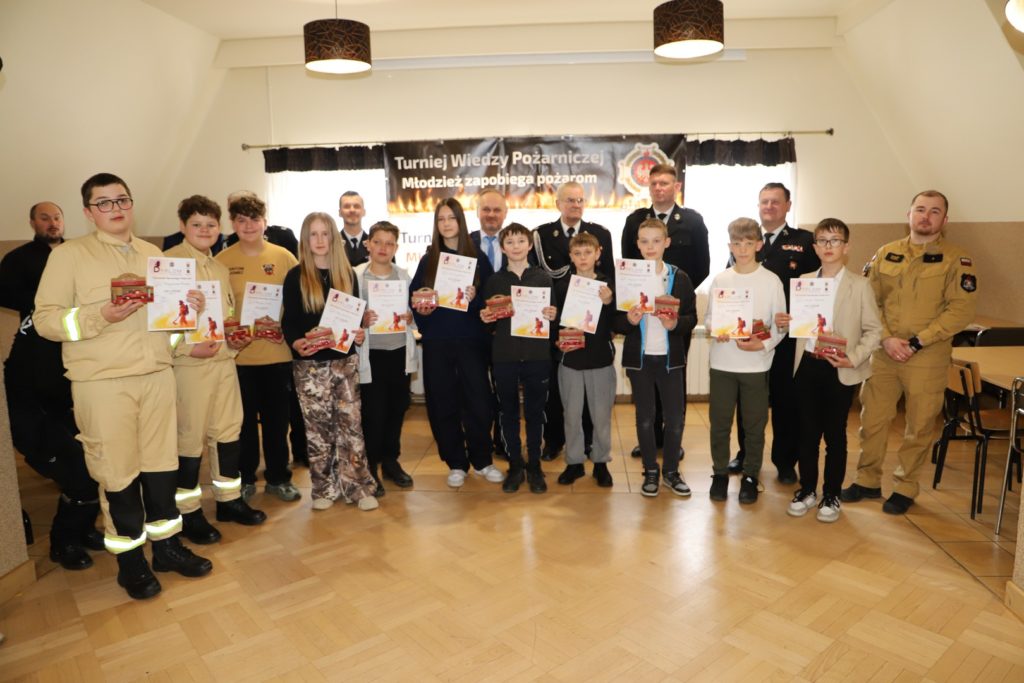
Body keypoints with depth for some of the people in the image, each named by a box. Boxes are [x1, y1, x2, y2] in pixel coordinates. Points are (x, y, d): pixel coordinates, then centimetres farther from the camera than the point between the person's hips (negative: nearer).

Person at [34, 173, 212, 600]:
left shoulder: (153, 253, 14)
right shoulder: (68, 255, -2)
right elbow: (44, 319, -6)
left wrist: (189, 306, 1)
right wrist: (100, 316, -21)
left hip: (157, 375, 5)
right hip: (102, 383, -4)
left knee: (162, 463, 10)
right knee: (117, 472, 4)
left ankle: (167, 545, 25)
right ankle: (130, 560, 20)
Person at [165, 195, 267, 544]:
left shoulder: (220, 269, 17)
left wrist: (237, 339, 6)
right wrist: (188, 346, -21)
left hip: (224, 360, 7)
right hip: (189, 363, -7)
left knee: (228, 431, 13)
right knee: (189, 438, 2)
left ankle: (229, 499, 27)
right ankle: (188, 512, 16)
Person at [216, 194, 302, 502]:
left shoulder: (283, 257, 1)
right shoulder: (222, 260, 0)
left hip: (277, 351, 1)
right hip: (238, 353, 0)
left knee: (276, 417, 11)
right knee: (244, 418, 10)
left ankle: (278, 477, 25)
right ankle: (245, 477, 27)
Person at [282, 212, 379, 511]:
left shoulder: (347, 274, 9)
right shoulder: (295, 277, 1)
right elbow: (288, 320, -2)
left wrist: (359, 333, -8)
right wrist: (295, 343, -21)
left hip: (345, 359, 2)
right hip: (310, 363, -2)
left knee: (350, 423, 1)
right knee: (317, 426, 4)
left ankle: (358, 487, 9)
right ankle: (324, 489, 17)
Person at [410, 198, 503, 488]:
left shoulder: (478, 259, 4)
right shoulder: (428, 260, 9)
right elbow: (414, 297, 10)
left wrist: (475, 298, -16)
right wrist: (421, 310, -10)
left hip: (471, 340, -1)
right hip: (436, 342, 2)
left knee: (478, 401, -1)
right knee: (443, 403, 5)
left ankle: (482, 460, 18)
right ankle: (456, 463, 19)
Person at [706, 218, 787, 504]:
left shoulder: (772, 281, -2)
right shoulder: (720, 280, 3)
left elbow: (780, 324, -1)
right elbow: (710, 316, 8)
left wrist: (763, 344, -18)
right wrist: (714, 329, -14)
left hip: (756, 364, -1)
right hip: (722, 362, 2)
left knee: (754, 423, 8)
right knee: (719, 421, 8)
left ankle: (750, 475, 24)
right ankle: (720, 472, 24)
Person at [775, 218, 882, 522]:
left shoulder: (859, 285, -2)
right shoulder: (803, 281, 7)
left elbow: (873, 329, -3)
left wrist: (854, 358, -17)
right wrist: (783, 323, -11)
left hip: (840, 370, -2)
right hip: (807, 365, 3)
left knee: (835, 434, 7)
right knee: (807, 431, 10)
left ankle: (831, 495, 21)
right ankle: (807, 489, 24)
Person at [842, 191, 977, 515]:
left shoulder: (957, 259, -2)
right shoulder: (885, 254, 7)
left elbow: (961, 310, -9)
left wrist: (916, 343, -16)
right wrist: (886, 338, -10)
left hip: (927, 359, -2)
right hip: (883, 353, 3)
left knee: (919, 426, 8)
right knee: (872, 419, 8)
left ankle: (905, 487, 25)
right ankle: (868, 480, 24)